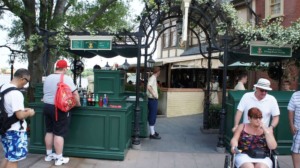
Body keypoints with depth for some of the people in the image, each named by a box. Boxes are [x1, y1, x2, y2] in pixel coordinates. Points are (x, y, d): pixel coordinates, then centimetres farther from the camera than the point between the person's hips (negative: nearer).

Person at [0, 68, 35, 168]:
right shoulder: (16, 93, -24)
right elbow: (20, 115, -25)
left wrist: (22, 109, 12)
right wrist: (29, 113, -6)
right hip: (15, 131, -9)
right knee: (13, 160, 3)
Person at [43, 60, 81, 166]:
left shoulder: (48, 78, 10)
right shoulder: (66, 78, -11)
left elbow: (45, 92, 19)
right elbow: (75, 94, -12)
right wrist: (78, 104, 3)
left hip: (47, 106, 7)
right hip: (60, 109, -7)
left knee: (49, 131, 16)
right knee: (59, 133, -2)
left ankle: (49, 155, 27)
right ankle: (59, 158, 5)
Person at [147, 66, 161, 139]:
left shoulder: (153, 78, 13)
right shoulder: (153, 78, -16)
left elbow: (151, 86, 29)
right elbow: (148, 87, -32)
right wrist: (154, 94, -26)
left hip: (154, 99, 10)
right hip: (153, 100, -10)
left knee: (153, 116, 17)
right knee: (152, 116, -5)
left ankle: (153, 131, 28)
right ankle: (152, 134, 1)